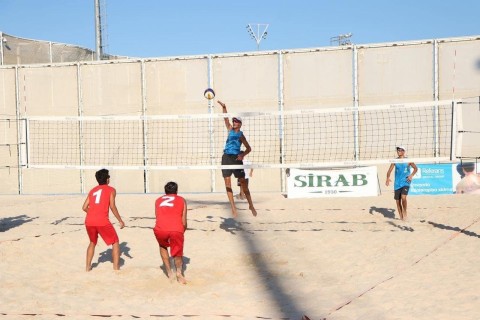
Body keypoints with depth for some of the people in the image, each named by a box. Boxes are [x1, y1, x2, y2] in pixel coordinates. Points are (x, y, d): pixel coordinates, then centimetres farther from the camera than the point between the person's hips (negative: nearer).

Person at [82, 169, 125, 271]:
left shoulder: (92, 190, 21)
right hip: (102, 221, -5)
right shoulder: (111, 190, 8)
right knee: (115, 242, 10)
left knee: (92, 243, 28)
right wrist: (120, 220, 1)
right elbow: (112, 206, -5)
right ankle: (116, 267, 2)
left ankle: (88, 266, 27)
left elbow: (84, 207, 15)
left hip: (89, 221, 5)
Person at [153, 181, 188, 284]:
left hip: (160, 229, 1)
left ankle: (169, 273, 24)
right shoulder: (181, 200, 23)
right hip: (176, 229, -1)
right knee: (177, 254, 23)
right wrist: (182, 232, 35)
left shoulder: (158, 200, 28)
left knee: (163, 246, 32)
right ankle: (179, 271, -1)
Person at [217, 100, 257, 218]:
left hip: (236, 158, -3)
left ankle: (251, 205, 12)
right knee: (228, 184, -1)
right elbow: (226, 119, 2)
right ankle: (233, 207, 4)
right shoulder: (230, 130, 13)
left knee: (243, 183, 0)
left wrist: (243, 155, -12)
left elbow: (248, 148, 6)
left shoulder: (241, 135, 4)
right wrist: (224, 107, -12)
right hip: (226, 158, 4)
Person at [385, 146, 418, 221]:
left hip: (405, 182, -3)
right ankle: (401, 217, 20)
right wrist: (388, 178, -19)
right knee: (398, 201, 5)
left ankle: (404, 212, 1)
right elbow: (389, 170, -1)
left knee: (403, 197, -23)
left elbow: (415, 168, 10)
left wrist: (411, 175, -7)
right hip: (397, 184, 3)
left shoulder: (408, 160, 0)